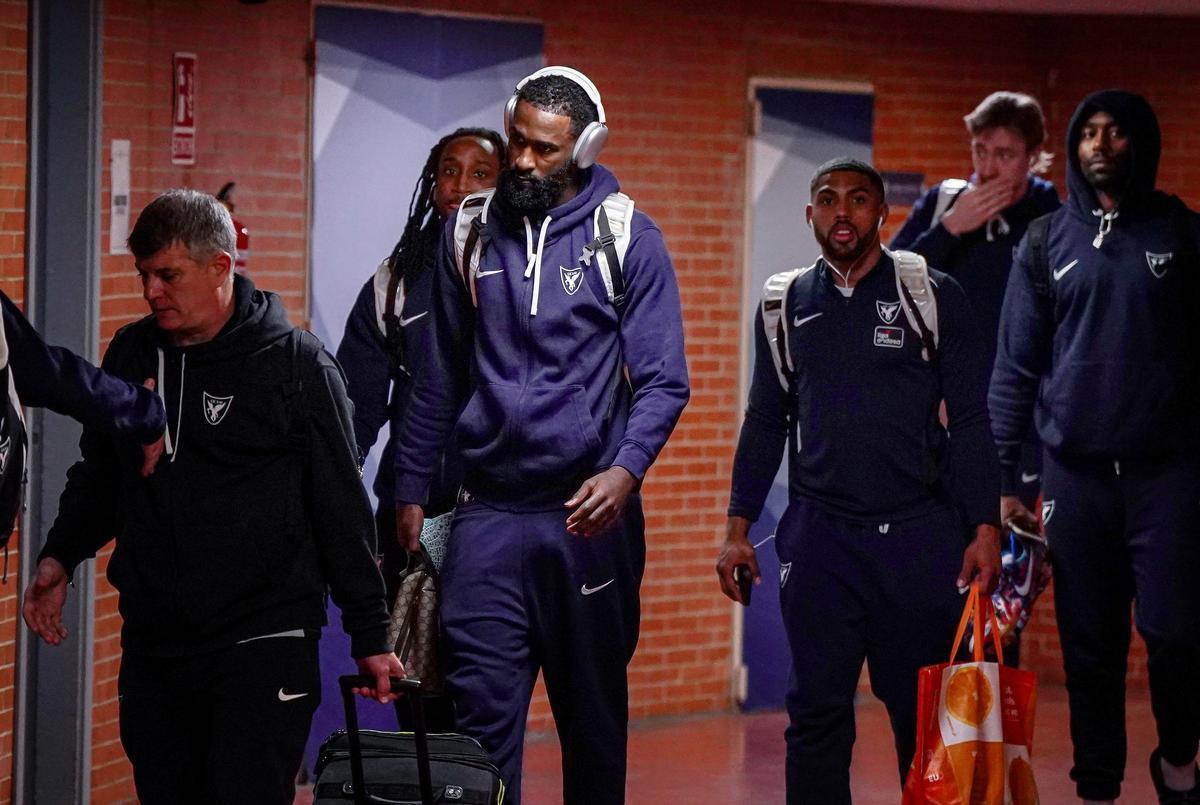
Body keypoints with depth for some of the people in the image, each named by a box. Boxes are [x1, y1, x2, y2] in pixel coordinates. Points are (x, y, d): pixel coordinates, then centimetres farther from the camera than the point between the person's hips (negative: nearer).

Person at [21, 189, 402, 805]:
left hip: (264, 649, -5)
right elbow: (98, 473, 24)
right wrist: (60, 557, 8)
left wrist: (370, 636, -3)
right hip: (151, 646, 5)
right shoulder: (130, 355, 9)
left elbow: (343, 511, -3)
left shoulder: (296, 364, -5)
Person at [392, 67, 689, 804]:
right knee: (481, 710, -7)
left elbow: (663, 381, -7)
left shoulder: (628, 239, -3)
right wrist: (412, 489, 10)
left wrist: (625, 472, -23)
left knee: (595, 712, 11)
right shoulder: (470, 232, 7)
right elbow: (442, 376, 13)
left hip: (589, 513, -1)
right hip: (489, 513, 2)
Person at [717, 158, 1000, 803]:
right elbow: (765, 422, 16)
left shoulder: (933, 296, 2)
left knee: (926, 712, 2)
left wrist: (985, 528, -6)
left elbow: (970, 419, 1)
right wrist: (738, 528, 9)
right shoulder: (785, 304, 10)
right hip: (818, 534, 2)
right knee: (815, 711, 1)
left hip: (920, 534, -2)